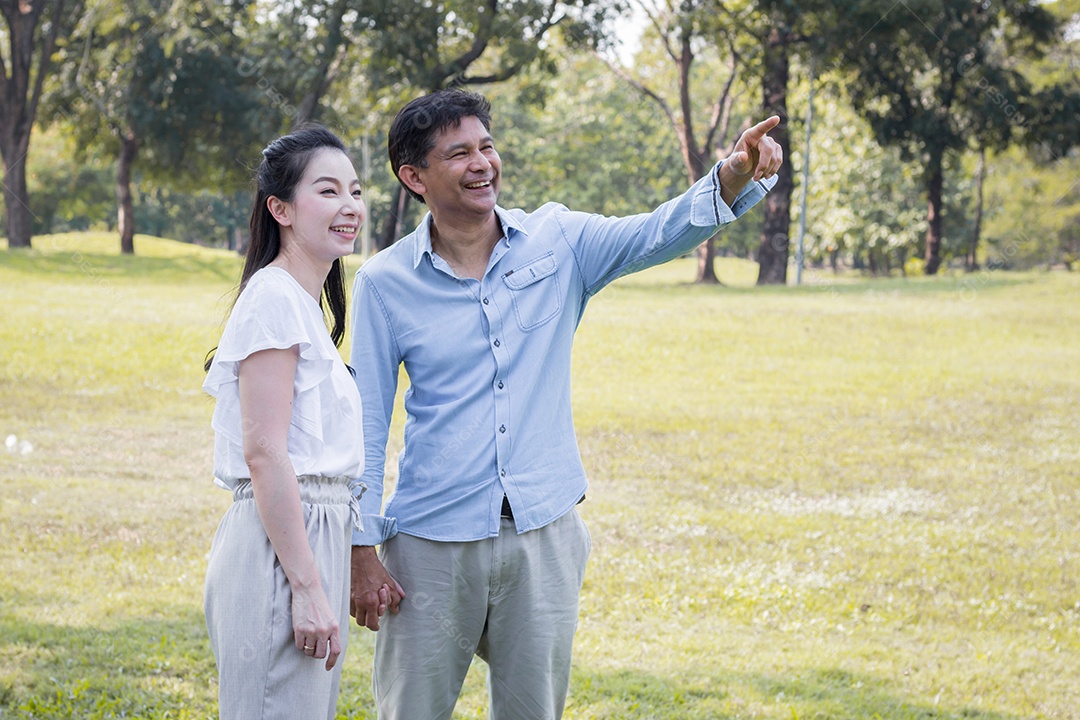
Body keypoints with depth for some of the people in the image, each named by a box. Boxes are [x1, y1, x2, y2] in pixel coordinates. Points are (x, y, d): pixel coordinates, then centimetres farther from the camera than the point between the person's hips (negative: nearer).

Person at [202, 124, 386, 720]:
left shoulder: (305, 304, 17)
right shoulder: (275, 298, -12)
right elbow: (263, 452, -18)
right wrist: (307, 588, -21)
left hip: (315, 539, 10)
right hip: (283, 554, -10)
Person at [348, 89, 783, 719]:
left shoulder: (558, 244, 2)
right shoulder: (385, 284, -2)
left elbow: (660, 232, -13)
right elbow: (367, 426, 1)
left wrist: (736, 177, -33)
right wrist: (362, 552, -2)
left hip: (542, 533, 2)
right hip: (432, 542, -1)